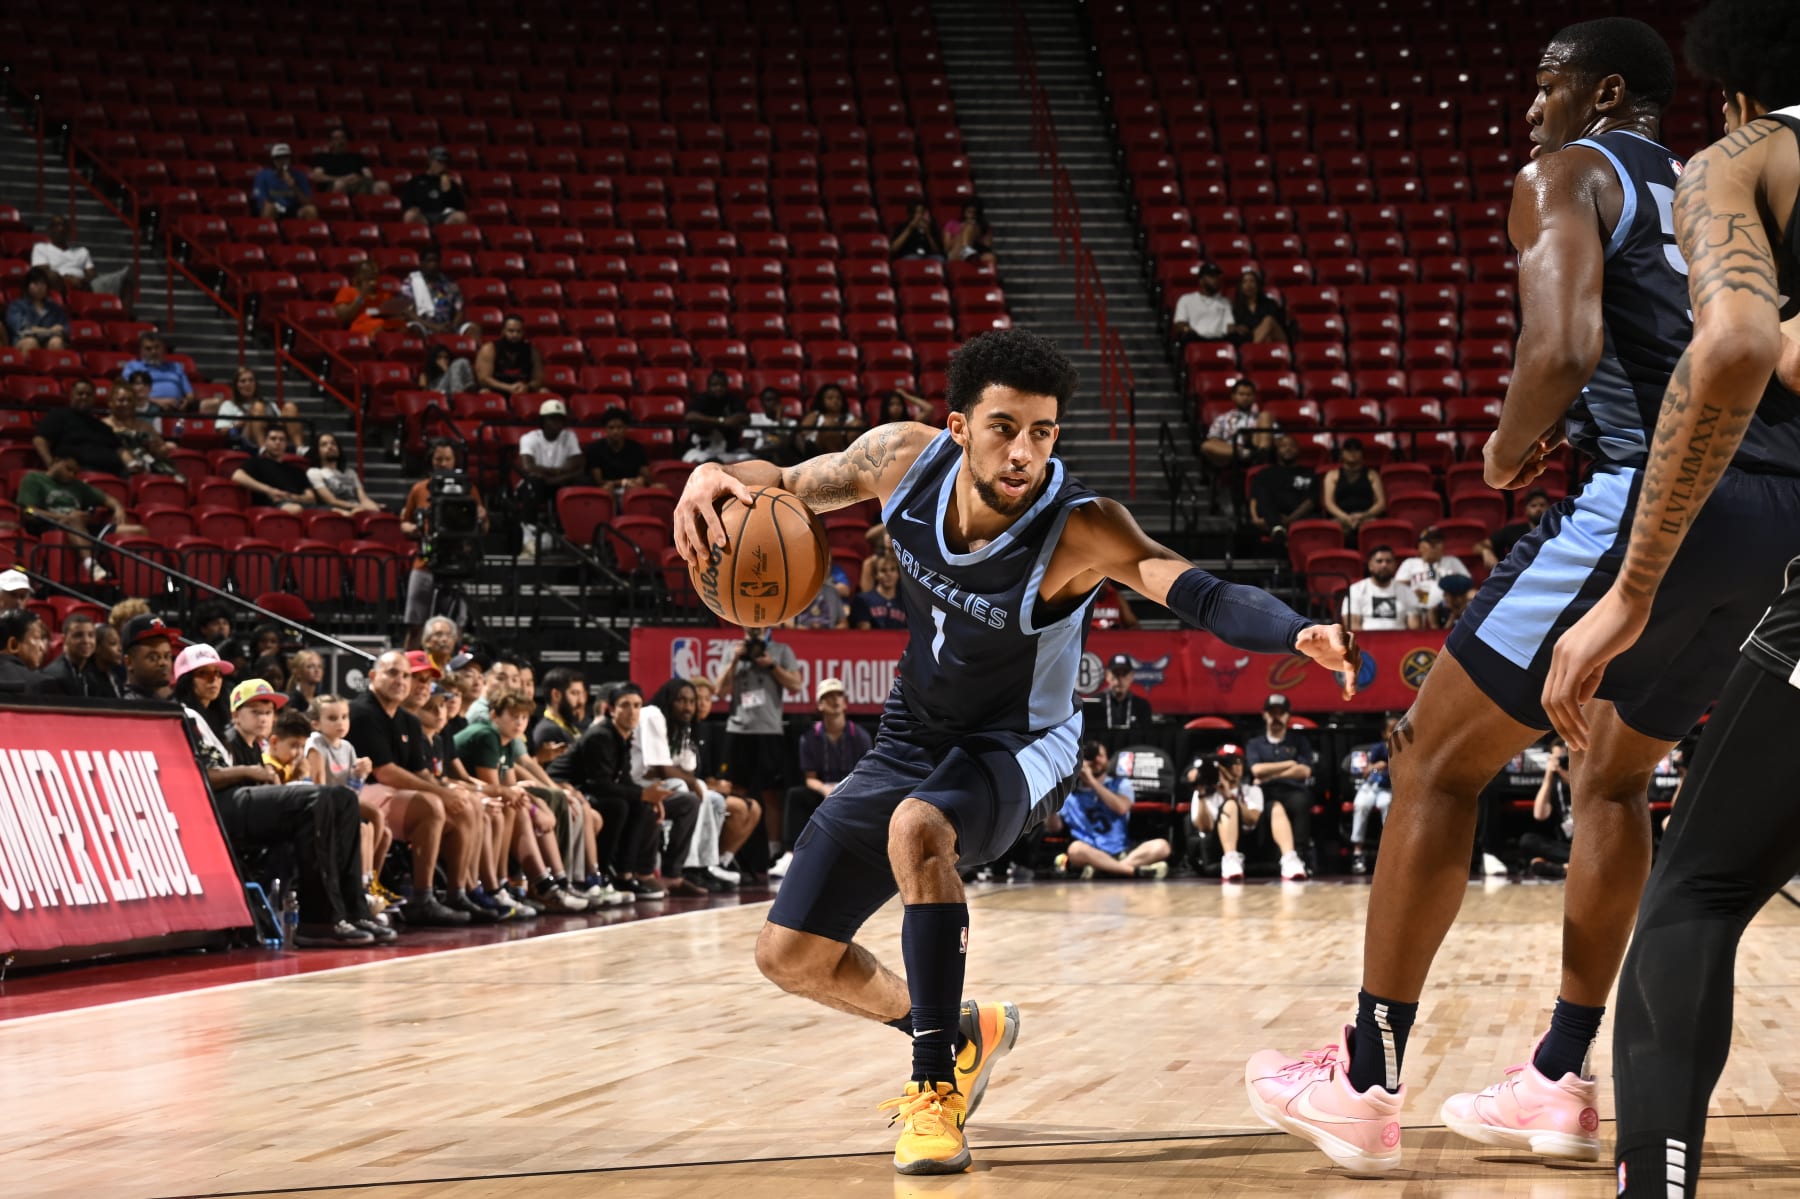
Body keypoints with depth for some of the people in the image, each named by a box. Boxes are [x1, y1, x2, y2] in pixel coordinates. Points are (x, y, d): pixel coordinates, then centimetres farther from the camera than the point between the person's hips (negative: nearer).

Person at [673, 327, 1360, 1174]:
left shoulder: (1079, 530, -31)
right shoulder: (904, 460, -19)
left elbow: (1200, 593, -45)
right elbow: (793, 486, -3)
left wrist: (1300, 634, -64)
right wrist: (716, 476, -26)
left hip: (1016, 746, -5)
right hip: (913, 738, 6)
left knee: (918, 827, -39)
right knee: (790, 956, 7)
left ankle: (934, 1086, -24)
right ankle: (964, 1034, 34)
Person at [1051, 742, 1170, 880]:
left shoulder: (1120, 784, 15)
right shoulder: (1070, 791, 12)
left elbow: (1122, 808, -7)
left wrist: (1092, 782, -7)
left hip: (1121, 853, 2)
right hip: (1090, 854, -2)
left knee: (1160, 846, -24)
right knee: (1076, 848, -37)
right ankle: (1135, 871, -43)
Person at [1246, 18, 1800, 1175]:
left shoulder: (1568, 175, 4)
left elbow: (1564, 350, -14)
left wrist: (1509, 449, 5)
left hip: (1659, 494, -8)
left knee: (1436, 757, 4)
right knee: (1613, 777, 26)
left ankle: (1367, 1084, 4)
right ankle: (1561, 1082, 26)